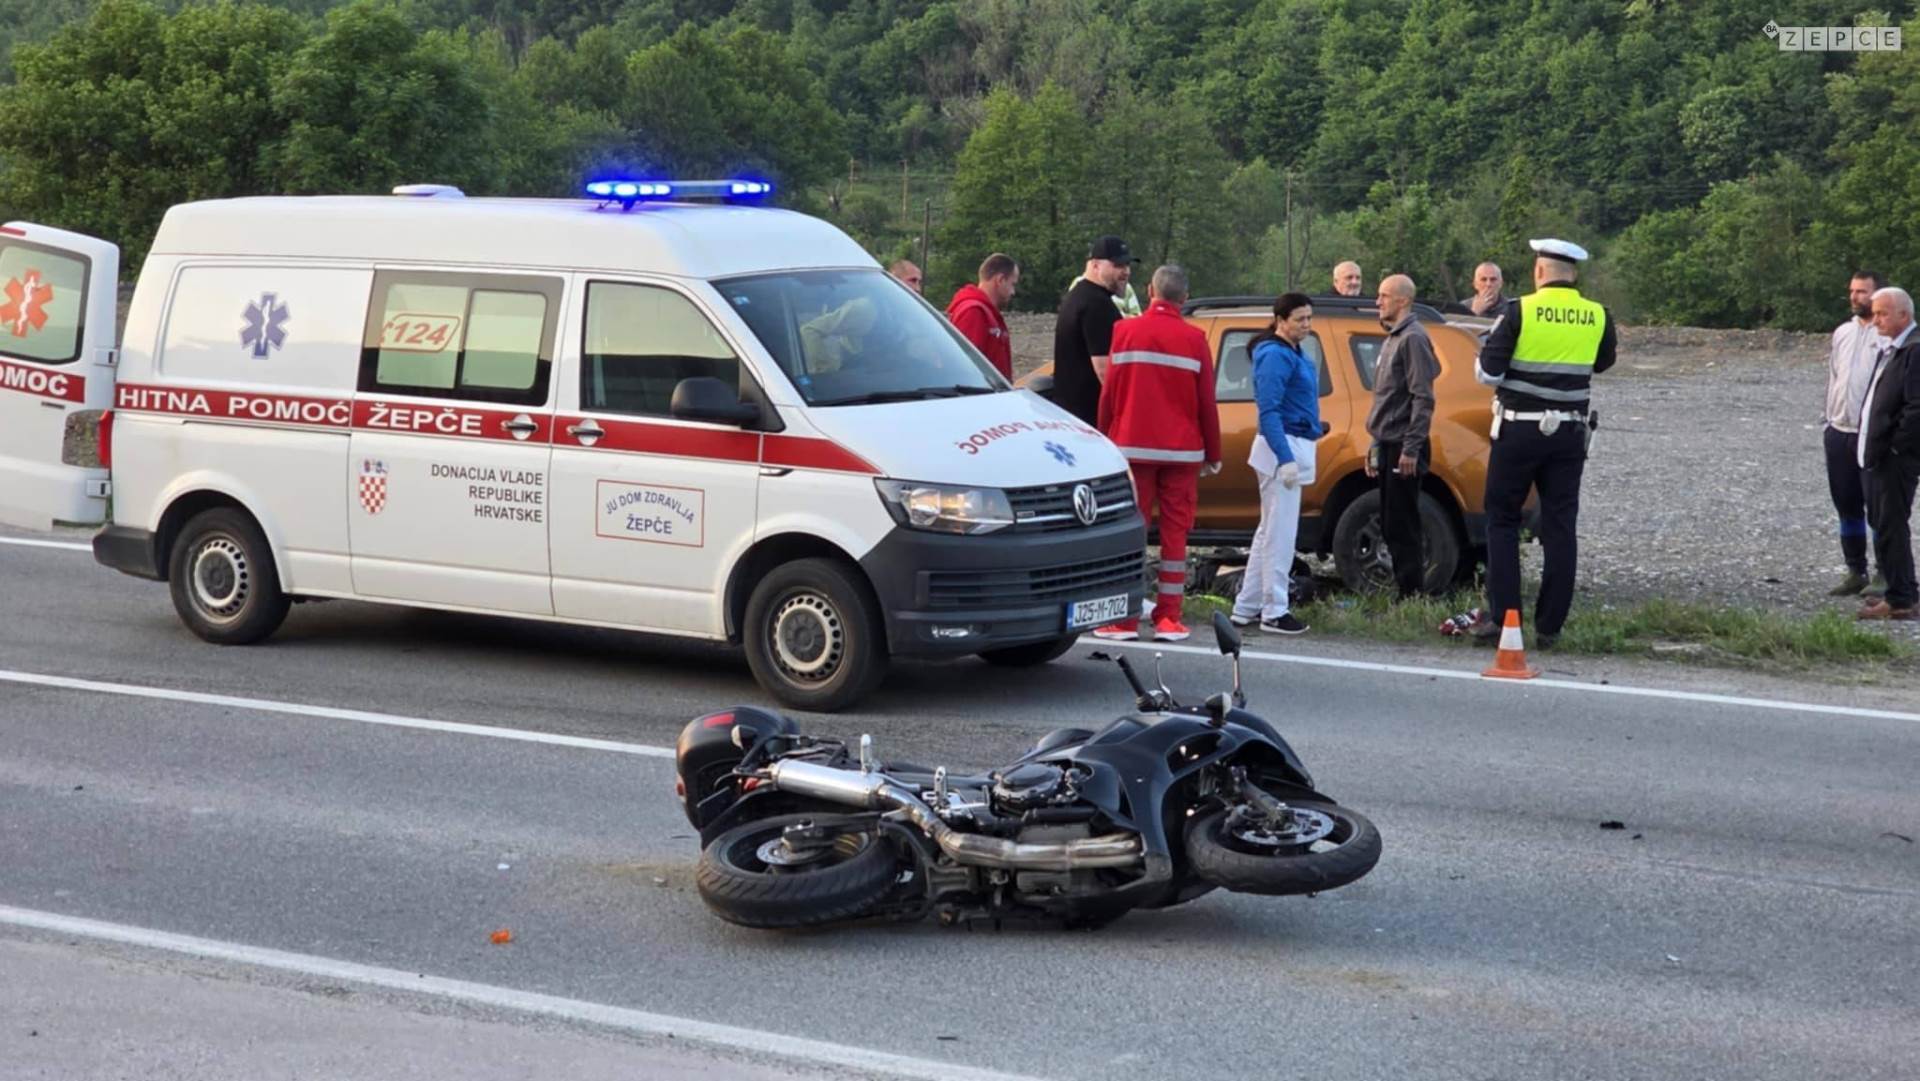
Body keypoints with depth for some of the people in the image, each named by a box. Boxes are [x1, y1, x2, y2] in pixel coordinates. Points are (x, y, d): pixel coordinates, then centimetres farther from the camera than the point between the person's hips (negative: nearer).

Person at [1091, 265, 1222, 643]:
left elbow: (1109, 393, 1)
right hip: (1182, 451, 0)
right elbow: (1206, 401, 1)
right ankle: (1168, 619, 3)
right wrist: (1213, 454, 10)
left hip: (1133, 447, 0)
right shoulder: (1194, 339, -1)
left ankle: (1124, 619, 0)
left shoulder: (1125, 331, -1)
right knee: (1175, 532, 5)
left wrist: (1106, 440, 12)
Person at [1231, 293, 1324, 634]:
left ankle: (1246, 609, 20)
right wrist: (1285, 459, -26)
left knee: (1270, 531, 14)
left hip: (1295, 448, 11)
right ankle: (1274, 612, 1)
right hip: (1282, 449, -11)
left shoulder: (1292, 354, 15)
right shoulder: (1275, 356, -16)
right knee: (1280, 533, -5)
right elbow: (1268, 411, -21)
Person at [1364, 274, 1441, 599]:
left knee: (1402, 526, -7)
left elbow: (1422, 398, -18)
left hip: (1403, 448, -10)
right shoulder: (1393, 339, 18)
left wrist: (1410, 448, -22)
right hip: (1389, 445, 10)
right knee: (1391, 526, 12)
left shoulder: (1413, 339, -12)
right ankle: (1404, 592, 19)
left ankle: (1412, 594, -3)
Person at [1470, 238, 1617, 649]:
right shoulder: (1598, 317, 0)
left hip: (1519, 430, -3)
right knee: (1560, 526, 7)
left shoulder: (1519, 312, -11)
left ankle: (1501, 618, 0)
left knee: (1502, 521, 7)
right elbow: (1603, 362, 18)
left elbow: (1487, 373, -9)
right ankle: (1550, 626, 7)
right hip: (1569, 433, 3)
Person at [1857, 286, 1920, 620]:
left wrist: (1893, 447, -17)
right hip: (1879, 456, 10)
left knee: (1891, 527, -7)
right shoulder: (1890, 351, 16)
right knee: (1882, 524, 16)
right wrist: (1872, 448, 12)